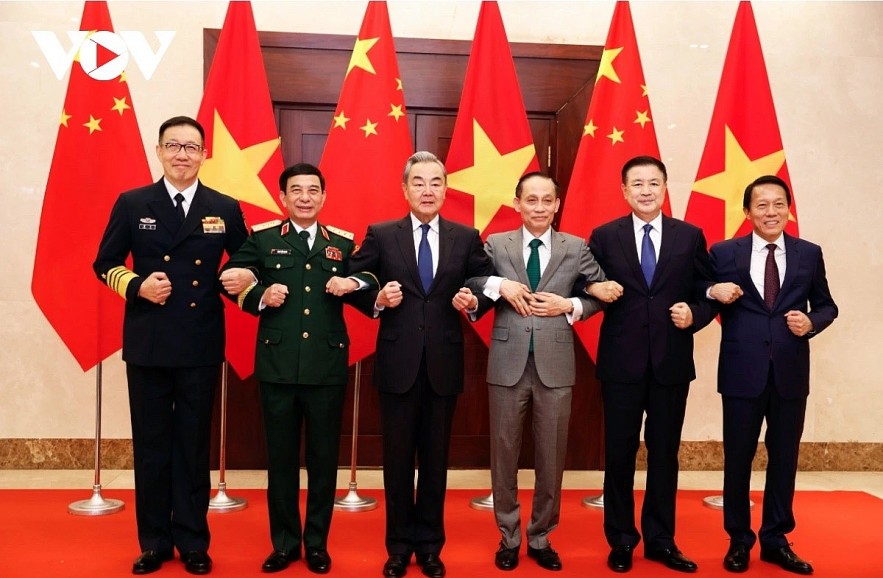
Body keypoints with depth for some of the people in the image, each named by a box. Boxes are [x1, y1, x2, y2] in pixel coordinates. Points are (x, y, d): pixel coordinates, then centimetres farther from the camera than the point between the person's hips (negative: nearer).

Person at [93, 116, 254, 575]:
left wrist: (246, 276, -10)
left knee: (194, 445, 9)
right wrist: (137, 285, -12)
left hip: (201, 346, 0)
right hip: (147, 344, 0)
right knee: (151, 444, 9)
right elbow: (105, 264, 6)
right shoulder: (132, 205, 2)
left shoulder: (225, 209, 3)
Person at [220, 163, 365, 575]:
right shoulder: (262, 238, 5)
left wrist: (353, 285, -11)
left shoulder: (343, 242, 8)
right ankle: (284, 542, 25)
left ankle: (317, 543, 25)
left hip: (328, 367, 1)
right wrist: (261, 296, -12)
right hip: (277, 366, 0)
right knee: (281, 456, 10)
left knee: (324, 456, 9)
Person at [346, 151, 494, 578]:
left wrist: (473, 302, -11)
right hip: (397, 363, -1)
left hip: (443, 364, 1)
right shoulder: (380, 235, 1)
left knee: (435, 458, 11)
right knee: (398, 458, 9)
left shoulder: (467, 238, 4)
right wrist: (377, 300, -16)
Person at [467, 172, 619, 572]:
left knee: (551, 457, 9)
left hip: (555, 366, 1)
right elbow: (463, 284, -1)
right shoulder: (495, 244, 3)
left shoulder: (577, 248, 5)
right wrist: (497, 284, -15)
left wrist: (570, 306, -8)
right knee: (504, 454, 9)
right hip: (508, 364, 0)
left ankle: (541, 539, 28)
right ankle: (509, 538, 28)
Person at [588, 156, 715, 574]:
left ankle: (661, 540, 26)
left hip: (672, 362, 1)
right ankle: (621, 540, 23)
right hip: (621, 362, -1)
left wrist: (695, 315, -13)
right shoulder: (604, 237, 2)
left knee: (665, 452, 11)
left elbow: (706, 294, 6)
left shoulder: (690, 236, 5)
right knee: (619, 453, 8)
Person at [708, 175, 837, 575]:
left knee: (784, 457, 11)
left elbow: (827, 305, 10)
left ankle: (775, 540, 27)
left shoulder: (809, 254, 6)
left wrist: (811, 323, -10)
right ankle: (739, 540, 24)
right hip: (742, 372, -2)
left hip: (790, 373, 2)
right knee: (738, 457, 7)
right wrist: (712, 291, -17)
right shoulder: (724, 253, 1)